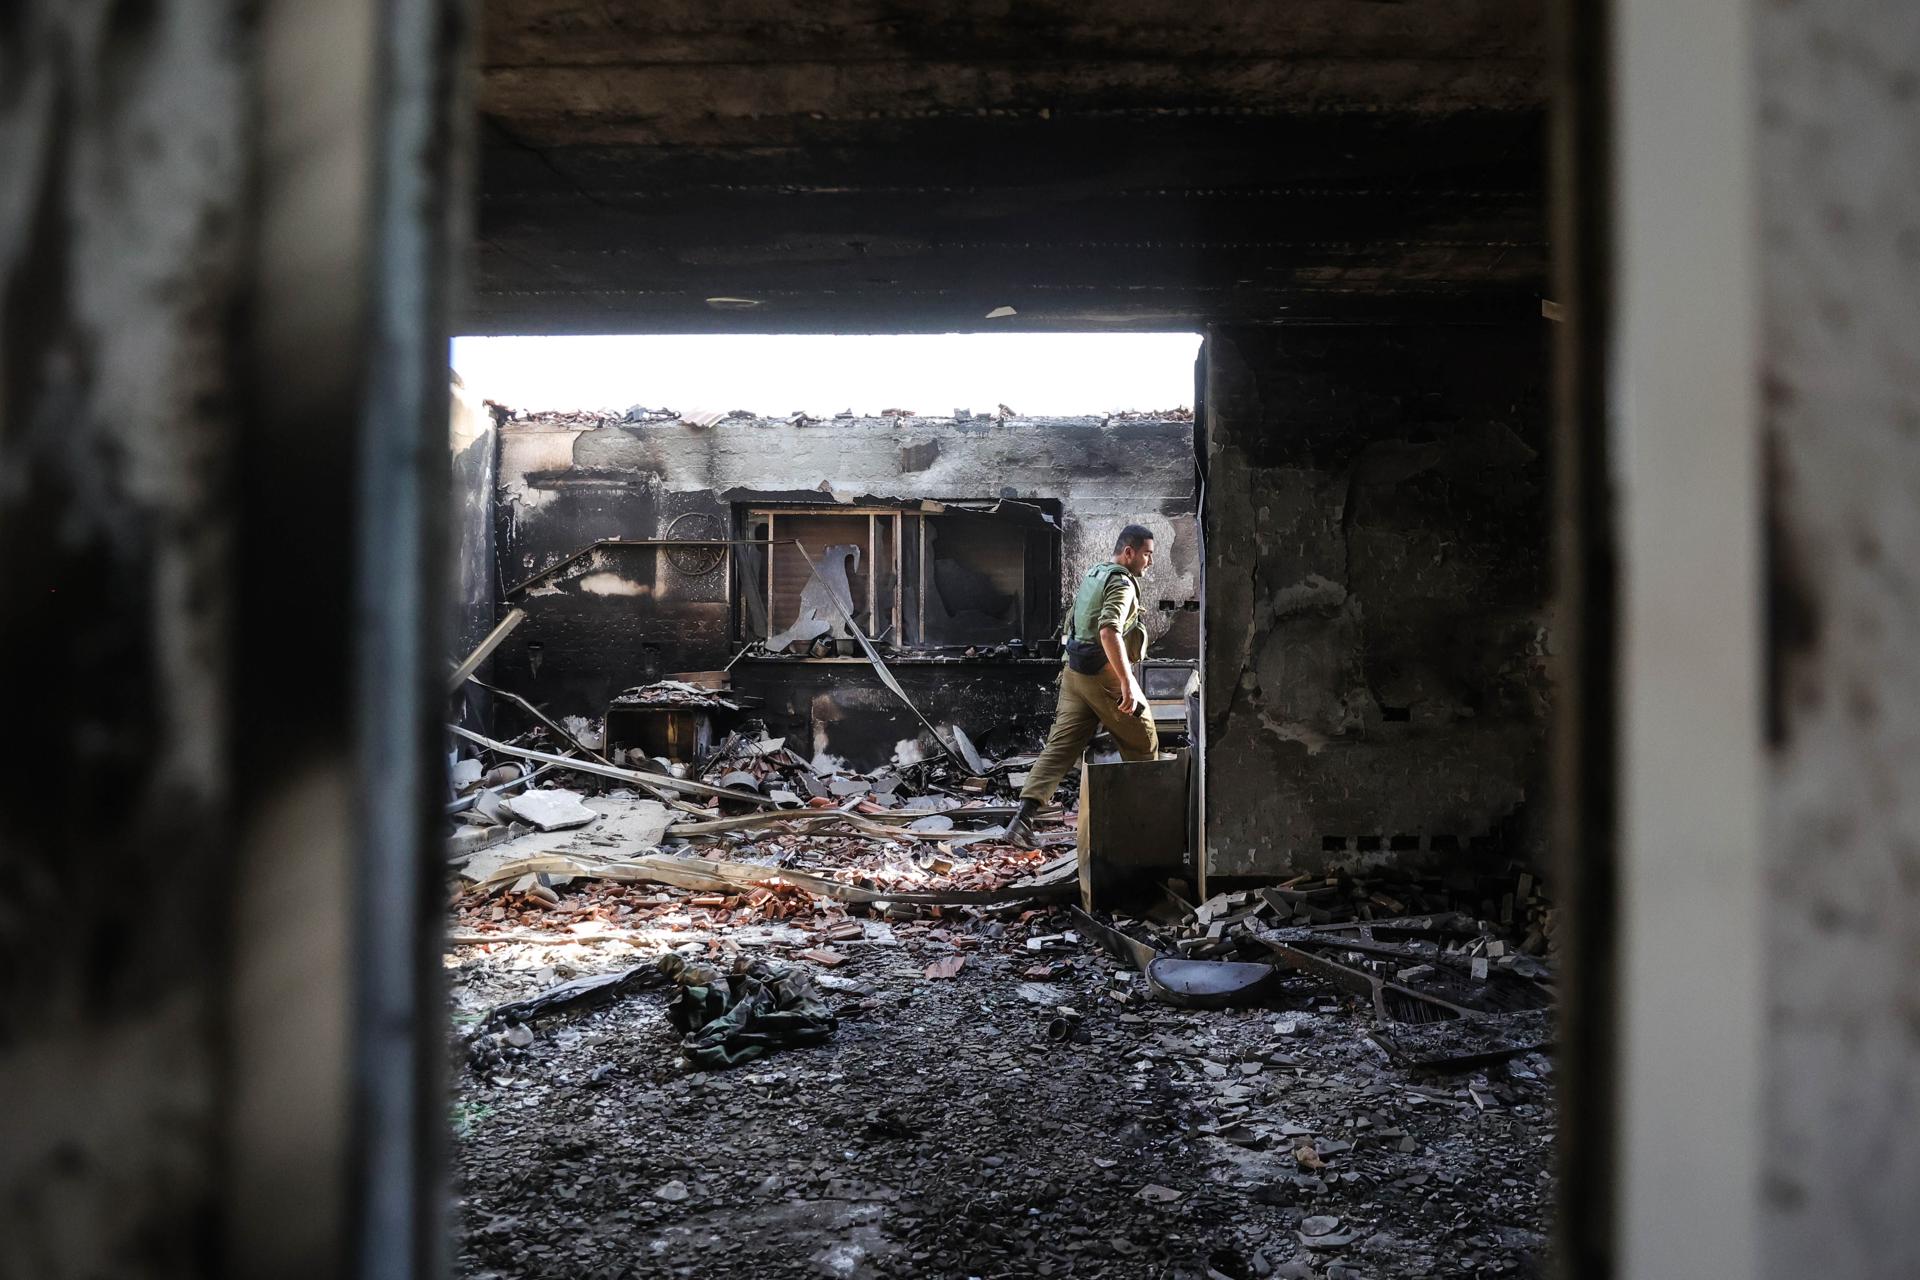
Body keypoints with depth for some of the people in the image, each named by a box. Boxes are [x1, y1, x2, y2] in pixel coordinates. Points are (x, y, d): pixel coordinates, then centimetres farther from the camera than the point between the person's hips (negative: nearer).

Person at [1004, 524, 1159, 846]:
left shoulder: (1092, 574, 16)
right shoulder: (1121, 584, -13)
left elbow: (1072, 621, 29)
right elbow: (1109, 631, -29)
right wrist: (1128, 683, -33)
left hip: (1075, 671, 8)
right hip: (1104, 673, -8)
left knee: (1061, 744, 2)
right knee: (1143, 745, 9)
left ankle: (1024, 816, -9)